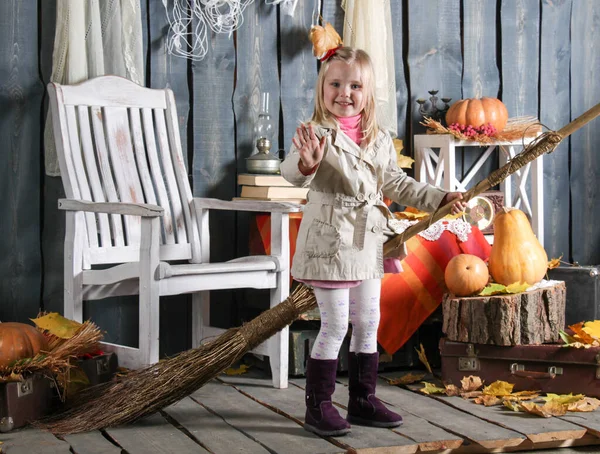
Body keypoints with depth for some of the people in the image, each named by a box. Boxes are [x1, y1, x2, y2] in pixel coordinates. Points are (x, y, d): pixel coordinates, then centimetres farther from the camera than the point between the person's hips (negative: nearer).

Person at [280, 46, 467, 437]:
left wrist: (441, 199, 12)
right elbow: (293, 173, -29)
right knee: (335, 326, -4)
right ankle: (318, 406, 7)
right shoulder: (317, 135, -12)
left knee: (368, 324, 12)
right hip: (330, 243, -7)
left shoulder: (380, 140, 9)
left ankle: (363, 400, 25)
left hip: (368, 244, 7)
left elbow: (398, 184, 17)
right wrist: (306, 165, -52)